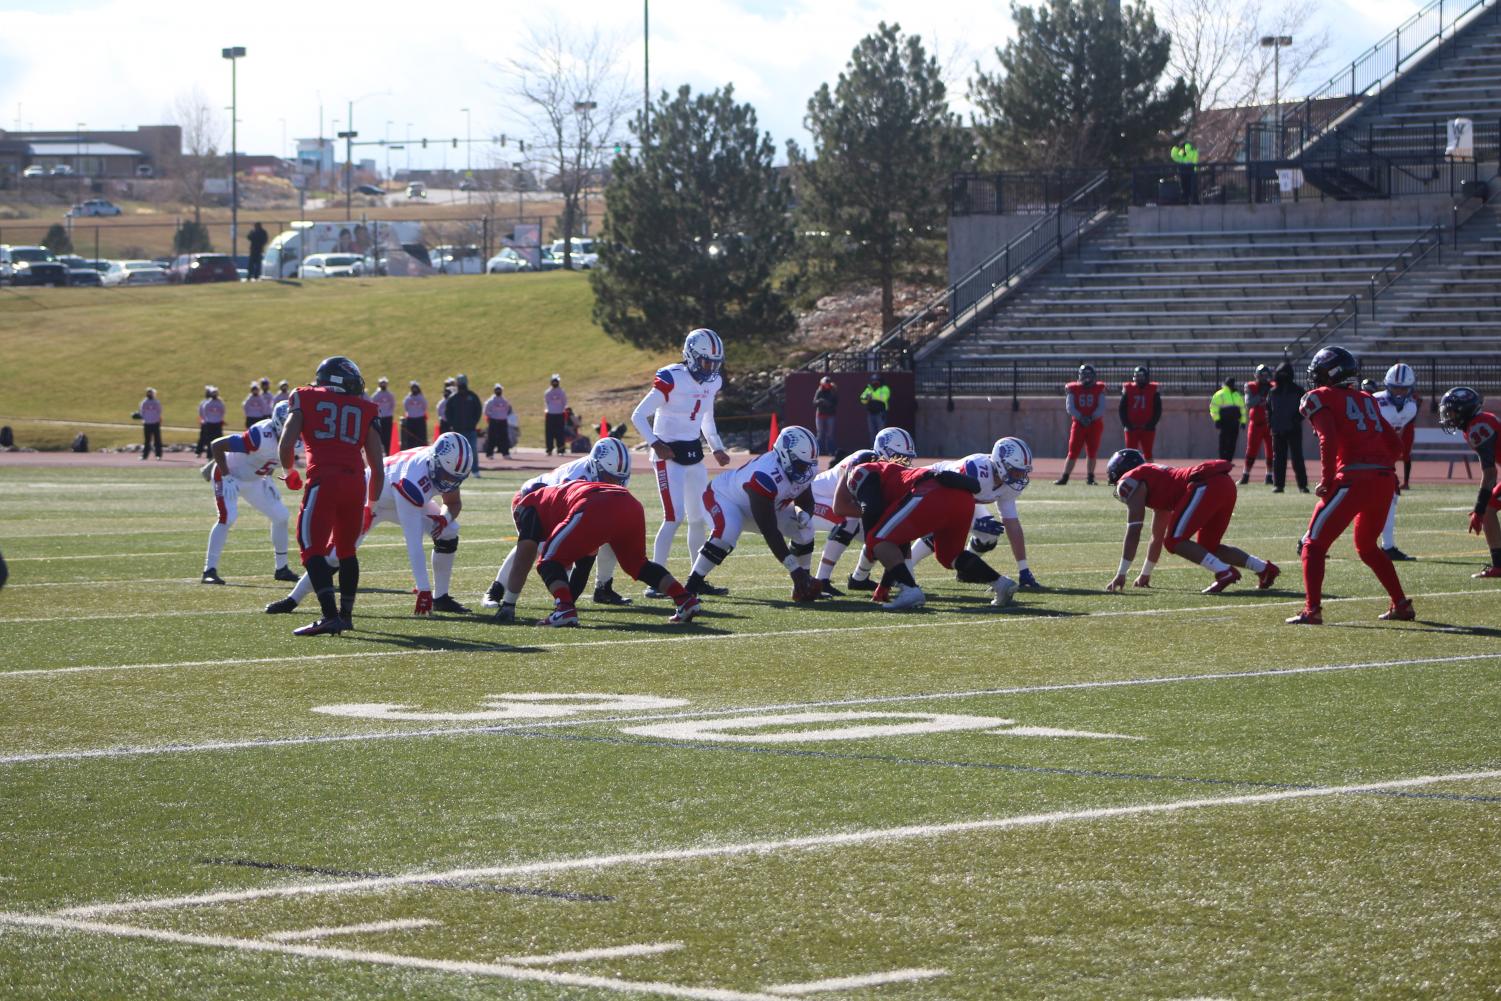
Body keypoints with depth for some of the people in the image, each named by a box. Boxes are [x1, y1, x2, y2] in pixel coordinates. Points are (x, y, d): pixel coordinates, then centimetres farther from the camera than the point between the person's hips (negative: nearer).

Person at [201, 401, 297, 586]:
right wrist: (226, 475, -28)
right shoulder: (262, 437, -36)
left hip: (254, 480, 8)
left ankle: (282, 569, 19)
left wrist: (267, 476, 3)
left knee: (281, 516, 6)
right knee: (228, 518, -25)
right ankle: (209, 571, -20)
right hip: (231, 475, -8)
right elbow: (217, 445, -33)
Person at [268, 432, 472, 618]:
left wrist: (445, 517, -28)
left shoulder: (445, 465, -24)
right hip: (370, 498, -7)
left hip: (403, 500, 7)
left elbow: (454, 503, -2)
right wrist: (423, 589, -45)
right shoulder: (412, 482, -46)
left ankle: (441, 598, 4)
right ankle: (292, 600, -1)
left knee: (448, 534, -9)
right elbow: (413, 543, -45)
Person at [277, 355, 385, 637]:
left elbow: (287, 443, 1)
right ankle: (346, 614, 25)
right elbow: (377, 466, 15)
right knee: (346, 550, 20)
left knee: (313, 549, -5)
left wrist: (289, 472, 22)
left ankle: (330, 616, -19)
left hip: (323, 481, -3)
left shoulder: (306, 400, 11)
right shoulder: (364, 410, 17)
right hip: (356, 483, 3)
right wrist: (370, 504, 29)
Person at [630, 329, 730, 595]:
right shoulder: (671, 379, -19)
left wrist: (717, 449, 13)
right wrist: (656, 445, -23)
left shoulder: (713, 381, 5)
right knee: (674, 517, -15)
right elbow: (638, 416, -15)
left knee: (699, 517, 9)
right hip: (669, 453, -8)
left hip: (694, 452, 8)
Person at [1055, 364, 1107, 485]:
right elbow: (1069, 407, -3)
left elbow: (1101, 408, -3)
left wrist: (1092, 417, -17)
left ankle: (1090, 478, 11)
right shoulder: (1073, 389, 4)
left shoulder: (1099, 389, 4)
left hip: (1094, 424, 0)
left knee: (1092, 452, 1)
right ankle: (1064, 477, -3)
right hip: (1078, 424, 0)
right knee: (1073, 452, -4)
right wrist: (1081, 417, -17)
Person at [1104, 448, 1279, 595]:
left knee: (1174, 541, -4)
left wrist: (1121, 574, 3)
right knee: (1208, 546, 21)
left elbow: (1133, 531, 1)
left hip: (1205, 487, -9)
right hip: (1226, 485, 9)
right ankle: (1264, 568, 13)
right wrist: (1145, 573, 51)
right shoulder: (1152, 477, 36)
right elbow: (1157, 536, 44)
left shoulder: (1129, 482, 9)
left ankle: (1224, 572, -16)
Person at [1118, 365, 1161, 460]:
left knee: (1148, 453, 2)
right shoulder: (1128, 389, 4)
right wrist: (1126, 424, -5)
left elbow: (1158, 410, 1)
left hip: (1147, 429, -1)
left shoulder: (1153, 390, 1)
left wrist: (1151, 424, -8)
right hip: (1131, 428, 1)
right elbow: (1122, 409, 5)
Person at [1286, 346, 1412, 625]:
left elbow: (1329, 440, -12)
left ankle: (1312, 610, -9)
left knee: (1314, 544, 3)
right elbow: (1395, 444, 21)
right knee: (1367, 546, 27)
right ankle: (1401, 604, 24)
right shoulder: (1366, 400, 24)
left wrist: (1327, 480, -6)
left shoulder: (1320, 399, 4)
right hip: (1385, 479, 7)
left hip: (1353, 479, -7)